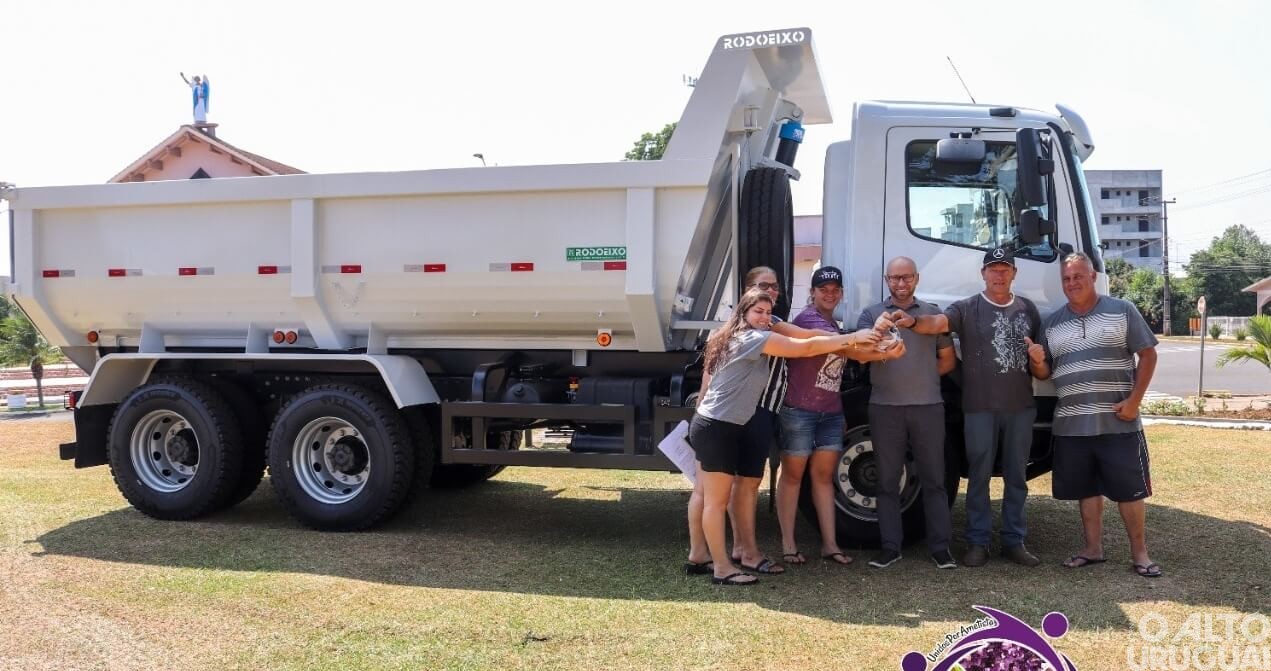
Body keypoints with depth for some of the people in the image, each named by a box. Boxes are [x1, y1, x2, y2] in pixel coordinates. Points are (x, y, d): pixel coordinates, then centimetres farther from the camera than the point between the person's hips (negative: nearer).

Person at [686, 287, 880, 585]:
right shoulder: (753, 338, -15)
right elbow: (806, 347, -15)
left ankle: (697, 557, 22)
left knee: (706, 495, 14)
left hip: (710, 425, 10)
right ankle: (723, 568, 0)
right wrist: (853, 338, -11)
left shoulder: (736, 337, 16)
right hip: (717, 428, -10)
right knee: (717, 499, -5)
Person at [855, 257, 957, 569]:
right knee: (888, 481, 4)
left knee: (933, 479, 3)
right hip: (886, 407, 0)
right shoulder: (871, 314, 7)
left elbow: (948, 360, 14)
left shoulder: (933, 313, 11)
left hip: (928, 406, 1)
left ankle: (940, 547, 8)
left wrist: (921, 377, 3)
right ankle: (890, 546, 9)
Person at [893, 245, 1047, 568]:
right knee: (979, 476, 2)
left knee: (1016, 476, 10)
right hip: (980, 406, -3)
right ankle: (978, 542, 11)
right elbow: (937, 322, -22)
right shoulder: (967, 308, -1)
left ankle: (1014, 541, 20)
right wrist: (913, 321, -43)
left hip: (1021, 406, 3)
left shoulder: (1028, 309, 12)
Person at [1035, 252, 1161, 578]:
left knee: (1130, 489, 2)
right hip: (1071, 425, 3)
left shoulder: (1122, 311, 1)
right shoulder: (1051, 323, 10)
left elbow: (1148, 355, 1)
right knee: (1086, 489, 11)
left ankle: (1139, 553, 13)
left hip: (1118, 422, -3)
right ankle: (1093, 548, 21)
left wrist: (1134, 400, -9)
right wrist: (1038, 361, -10)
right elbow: (1046, 373, 14)